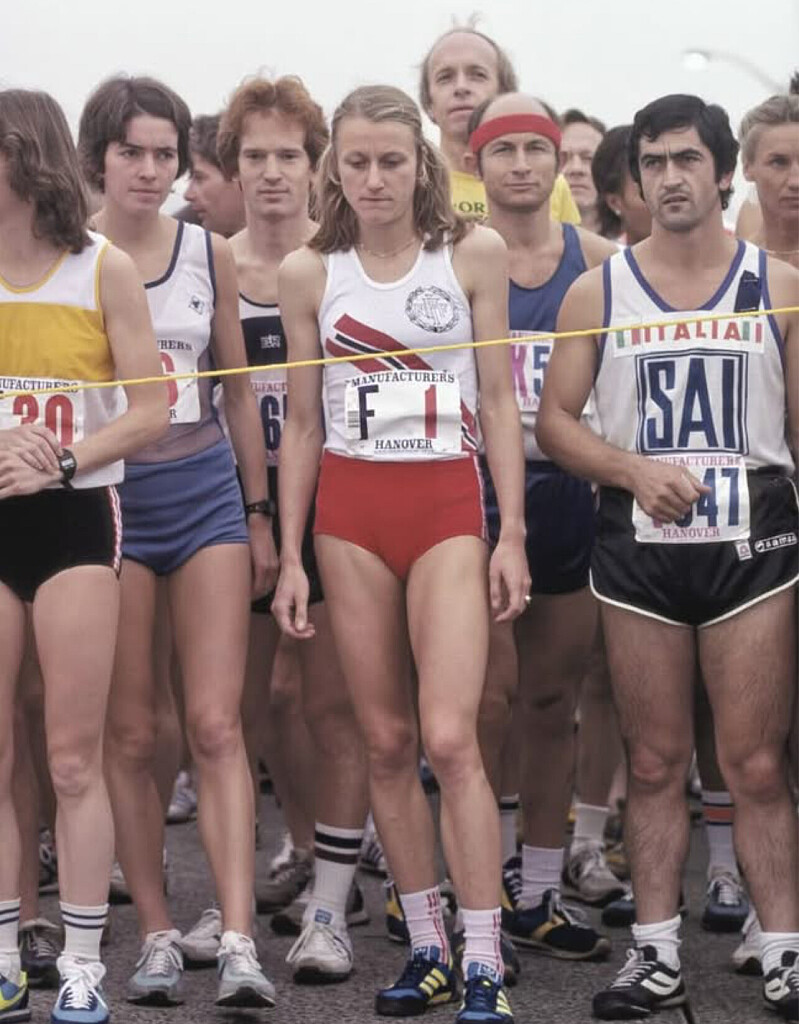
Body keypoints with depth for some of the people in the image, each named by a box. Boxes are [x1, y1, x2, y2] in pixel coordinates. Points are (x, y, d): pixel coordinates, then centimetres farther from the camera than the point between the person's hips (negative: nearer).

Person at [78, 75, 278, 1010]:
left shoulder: (208, 254, 7)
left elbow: (237, 389, 13)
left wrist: (259, 512, 12)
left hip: (205, 492, 1)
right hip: (107, 494, -1)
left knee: (216, 726, -7)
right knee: (129, 734, 3)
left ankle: (238, 943, -12)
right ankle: (157, 935, 12)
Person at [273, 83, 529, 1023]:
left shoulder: (474, 253, 1)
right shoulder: (308, 274, 5)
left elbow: (498, 400, 2)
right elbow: (302, 423, 8)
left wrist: (512, 534, -3)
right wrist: (291, 557, 6)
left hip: (448, 503, -2)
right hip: (348, 511, 2)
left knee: (450, 736, -13)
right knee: (386, 743, 5)